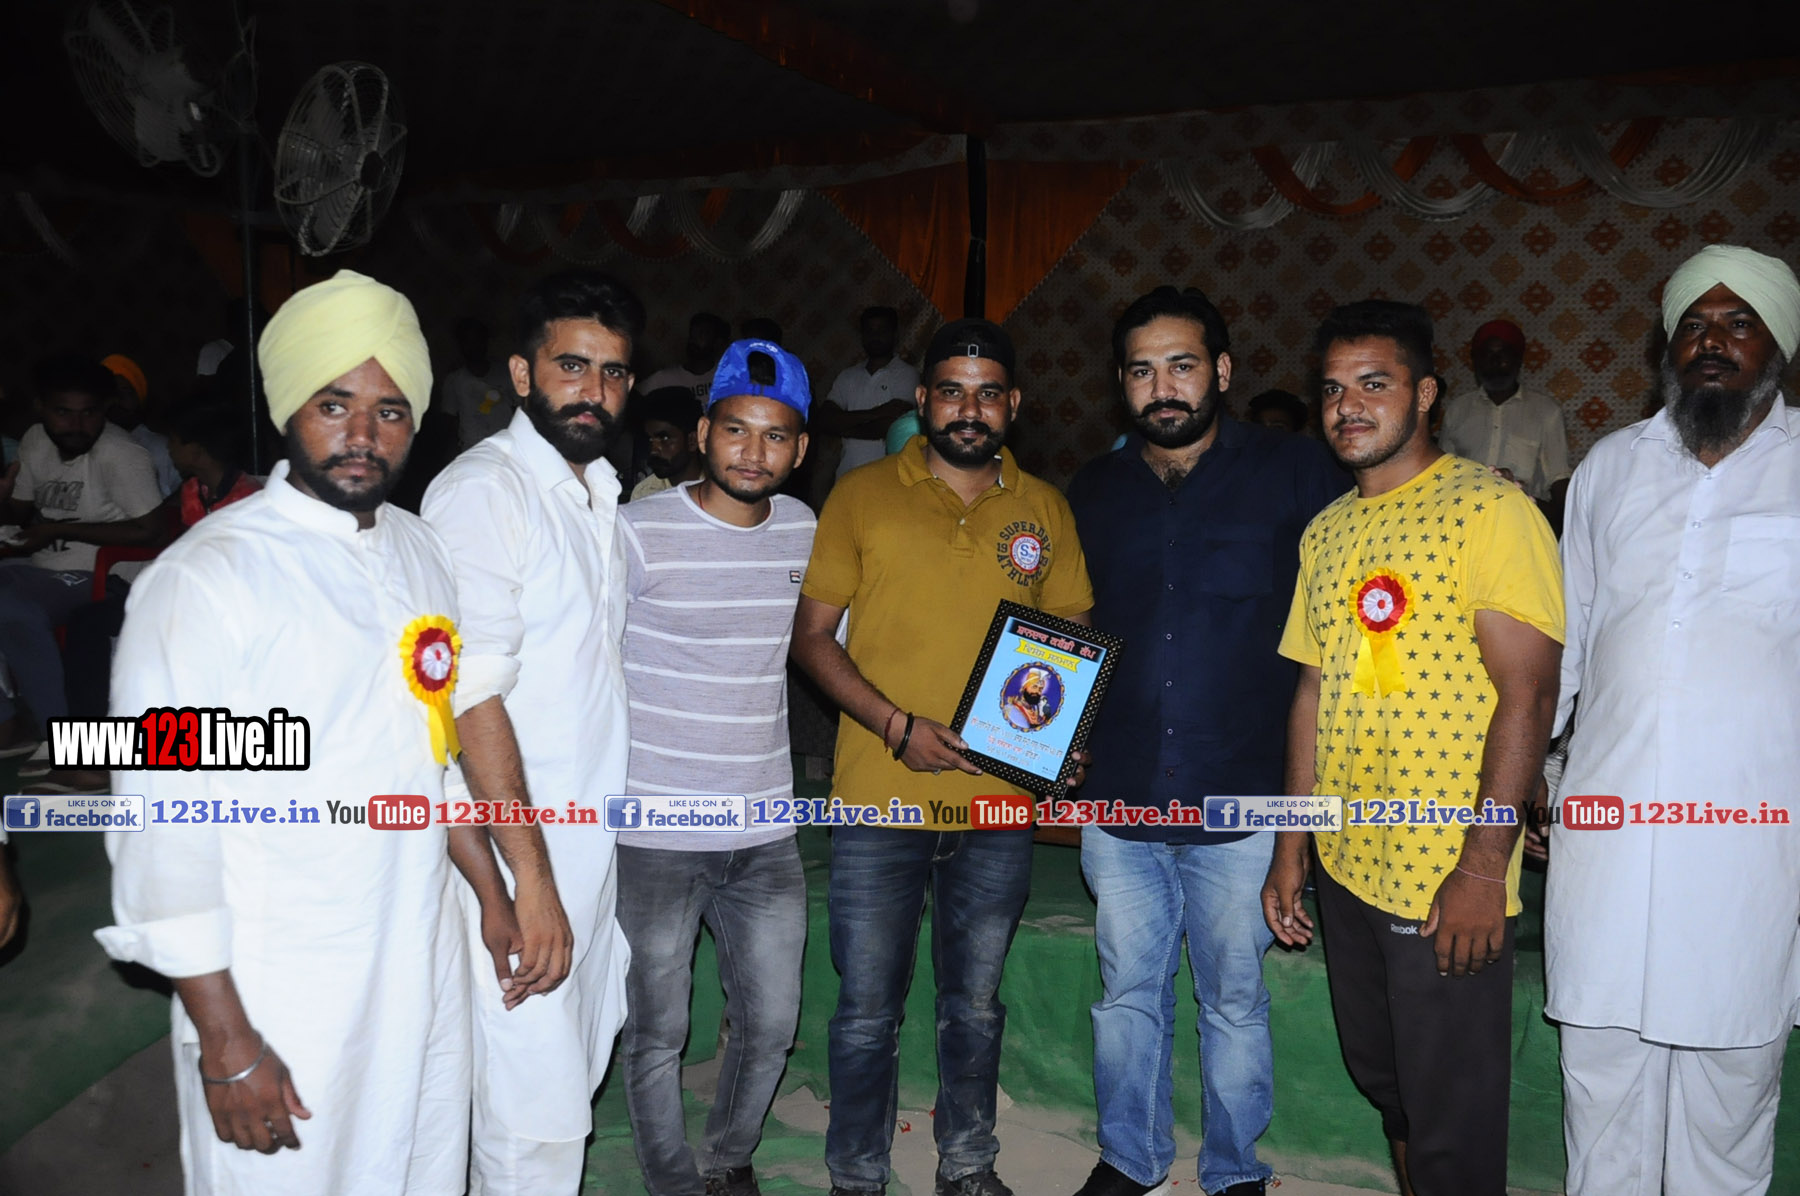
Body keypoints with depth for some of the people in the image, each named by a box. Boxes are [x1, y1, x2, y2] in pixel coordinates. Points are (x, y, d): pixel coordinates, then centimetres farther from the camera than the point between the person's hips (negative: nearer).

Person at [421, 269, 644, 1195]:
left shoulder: (602, 494, 14)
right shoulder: (483, 492, -15)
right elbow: (474, 699, -21)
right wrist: (528, 884, -21)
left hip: (595, 841, 9)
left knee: (575, 1075, 18)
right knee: (537, 1120, -2)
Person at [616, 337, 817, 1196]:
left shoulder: (804, 531, 5)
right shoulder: (640, 532, -10)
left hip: (765, 835, 4)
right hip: (655, 839, -4)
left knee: (771, 1025, 14)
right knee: (657, 1032, 10)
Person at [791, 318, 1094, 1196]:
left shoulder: (1044, 508, 6)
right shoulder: (862, 497, -2)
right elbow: (812, 637, -2)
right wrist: (898, 726, -15)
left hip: (999, 805, 3)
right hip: (880, 801, -2)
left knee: (975, 1005, 18)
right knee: (866, 1013, 8)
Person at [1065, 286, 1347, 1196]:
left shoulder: (1294, 473, -4)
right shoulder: (1094, 492, 7)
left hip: (1239, 799, -3)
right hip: (1117, 793, 3)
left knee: (1234, 1000, 13)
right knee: (1127, 991, 16)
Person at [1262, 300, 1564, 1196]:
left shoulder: (1488, 509, -10)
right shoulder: (1325, 532, 11)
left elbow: (1526, 695, -15)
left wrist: (1483, 867, -19)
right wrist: (1290, 847, 11)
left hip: (1449, 884, -6)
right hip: (1346, 869, 7)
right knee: (1382, 1082, 21)